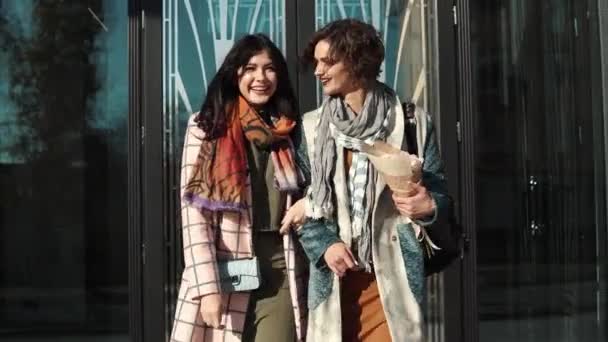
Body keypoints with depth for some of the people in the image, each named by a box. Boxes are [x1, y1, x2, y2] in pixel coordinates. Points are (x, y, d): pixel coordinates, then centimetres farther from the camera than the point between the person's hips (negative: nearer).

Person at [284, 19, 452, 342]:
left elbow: (439, 193, 5)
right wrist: (323, 245, -9)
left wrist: (428, 207, -18)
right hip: (334, 277, 2)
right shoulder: (312, 127, 9)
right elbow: (299, 201, 8)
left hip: (392, 275, -2)